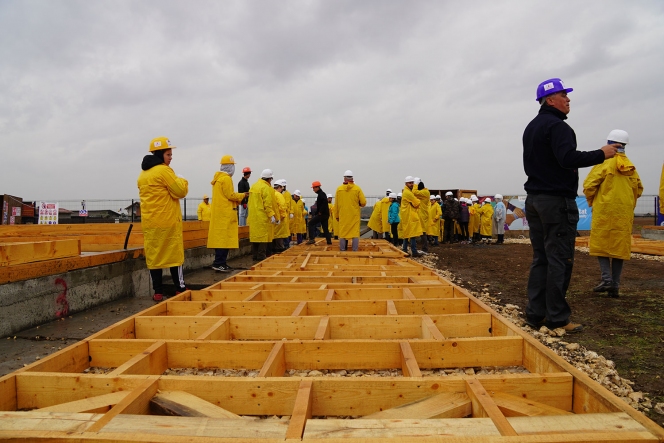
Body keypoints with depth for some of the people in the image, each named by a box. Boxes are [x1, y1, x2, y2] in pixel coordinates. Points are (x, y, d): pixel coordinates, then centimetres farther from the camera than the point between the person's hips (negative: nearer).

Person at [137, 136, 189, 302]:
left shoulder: (143, 174, 13)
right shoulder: (164, 170, -11)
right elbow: (180, 191, -12)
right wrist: (182, 181, 7)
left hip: (149, 222, 7)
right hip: (168, 220, -6)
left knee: (153, 255, 5)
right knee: (174, 254, 1)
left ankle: (158, 292, 7)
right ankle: (180, 289, 6)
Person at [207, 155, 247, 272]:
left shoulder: (218, 178, 18)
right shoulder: (226, 178, -12)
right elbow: (230, 195, -15)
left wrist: (237, 199, 15)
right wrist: (242, 195, -1)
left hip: (218, 213, 10)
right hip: (225, 213, -10)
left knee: (220, 238, 11)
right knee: (224, 238, -9)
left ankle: (221, 263, 15)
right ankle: (219, 264, -10)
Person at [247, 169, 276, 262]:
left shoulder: (253, 186, 14)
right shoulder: (266, 188, -12)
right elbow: (267, 204, -18)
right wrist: (272, 215, -16)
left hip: (253, 216, 8)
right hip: (262, 217, -8)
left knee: (254, 236, 11)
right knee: (263, 237, -3)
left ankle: (254, 256, 16)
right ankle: (261, 257, -2)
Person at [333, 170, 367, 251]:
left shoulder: (339, 189, 0)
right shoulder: (357, 188, -4)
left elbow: (336, 204, 3)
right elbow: (363, 203, -5)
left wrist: (336, 216, 13)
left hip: (343, 215, 1)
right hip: (354, 215, -1)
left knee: (342, 233, 8)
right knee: (355, 232, 3)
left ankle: (342, 250, 10)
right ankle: (355, 250, 1)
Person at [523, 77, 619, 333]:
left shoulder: (531, 128, 19)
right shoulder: (556, 125, -11)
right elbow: (568, 158, -23)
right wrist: (601, 154, -14)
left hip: (534, 199, 9)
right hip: (556, 201, -9)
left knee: (540, 258, 10)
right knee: (559, 260, -5)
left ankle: (535, 314, 12)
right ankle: (557, 319, 0)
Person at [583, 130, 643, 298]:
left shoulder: (604, 162, -6)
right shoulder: (631, 167, 11)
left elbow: (589, 185, -11)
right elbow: (639, 189, 14)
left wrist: (591, 201, 6)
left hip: (604, 210, -5)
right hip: (624, 213, 5)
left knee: (600, 244, 3)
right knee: (620, 246, 6)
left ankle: (607, 279, -9)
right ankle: (615, 285, 8)